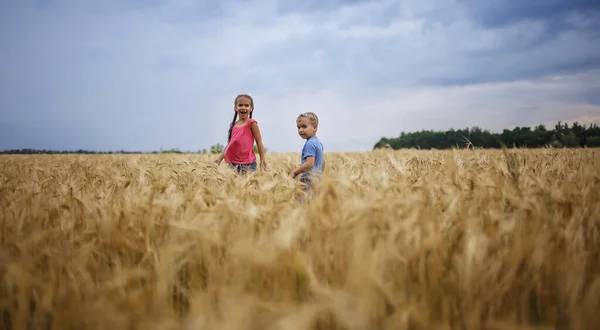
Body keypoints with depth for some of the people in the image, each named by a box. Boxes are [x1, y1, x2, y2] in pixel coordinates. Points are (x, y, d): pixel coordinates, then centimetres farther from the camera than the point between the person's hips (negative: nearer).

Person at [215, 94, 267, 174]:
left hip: (248, 164, -5)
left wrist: (262, 160, -10)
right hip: (233, 163, 5)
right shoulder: (233, 125, 11)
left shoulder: (251, 124, -4)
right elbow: (229, 144, 16)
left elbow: (259, 142, -5)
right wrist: (220, 158, 11)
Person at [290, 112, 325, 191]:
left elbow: (309, 163, -23)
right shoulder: (318, 142, 15)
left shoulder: (309, 144, -15)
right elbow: (323, 162, 21)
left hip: (309, 180, -10)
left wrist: (294, 172, -16)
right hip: (318, 178, 10)